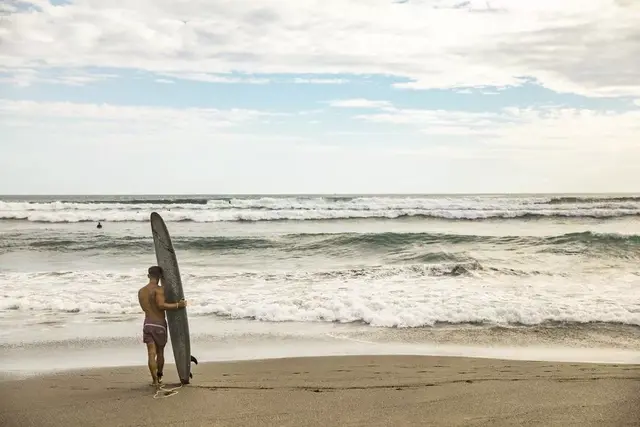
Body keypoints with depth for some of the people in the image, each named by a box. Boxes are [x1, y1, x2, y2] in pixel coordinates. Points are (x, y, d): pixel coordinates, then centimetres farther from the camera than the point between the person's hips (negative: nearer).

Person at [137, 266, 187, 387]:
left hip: (147, 324, 4)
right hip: (159, 325, -4)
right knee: (160, 353, 14)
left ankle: (155, 380, -6)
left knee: (151, 354, 0)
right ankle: (159, 376, 28)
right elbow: (161, 305, -24)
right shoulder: (159, 289, -11)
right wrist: (178, 305, -19)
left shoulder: (141, 291, 11)